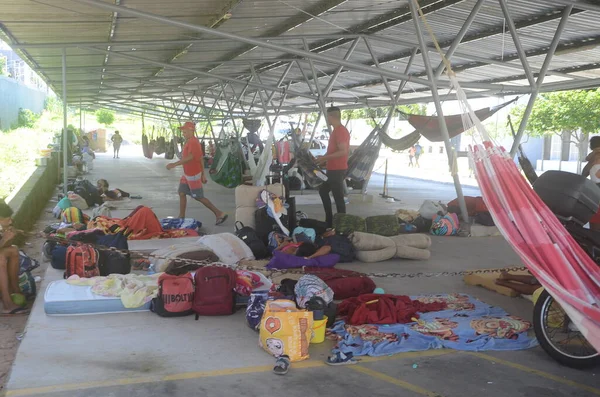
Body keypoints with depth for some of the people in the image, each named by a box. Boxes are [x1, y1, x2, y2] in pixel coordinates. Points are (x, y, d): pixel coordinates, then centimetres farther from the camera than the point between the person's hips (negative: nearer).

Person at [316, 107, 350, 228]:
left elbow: (343, 151, -25)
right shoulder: (336, 130, 15)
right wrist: (324, 159, 18)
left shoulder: (341, 131, -18)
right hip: (333, 169, 11)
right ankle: (329, 220, 26)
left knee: (338, 197, -4)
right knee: (323, 190, 21)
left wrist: (325, 158, -22)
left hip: (338, 170, -11)